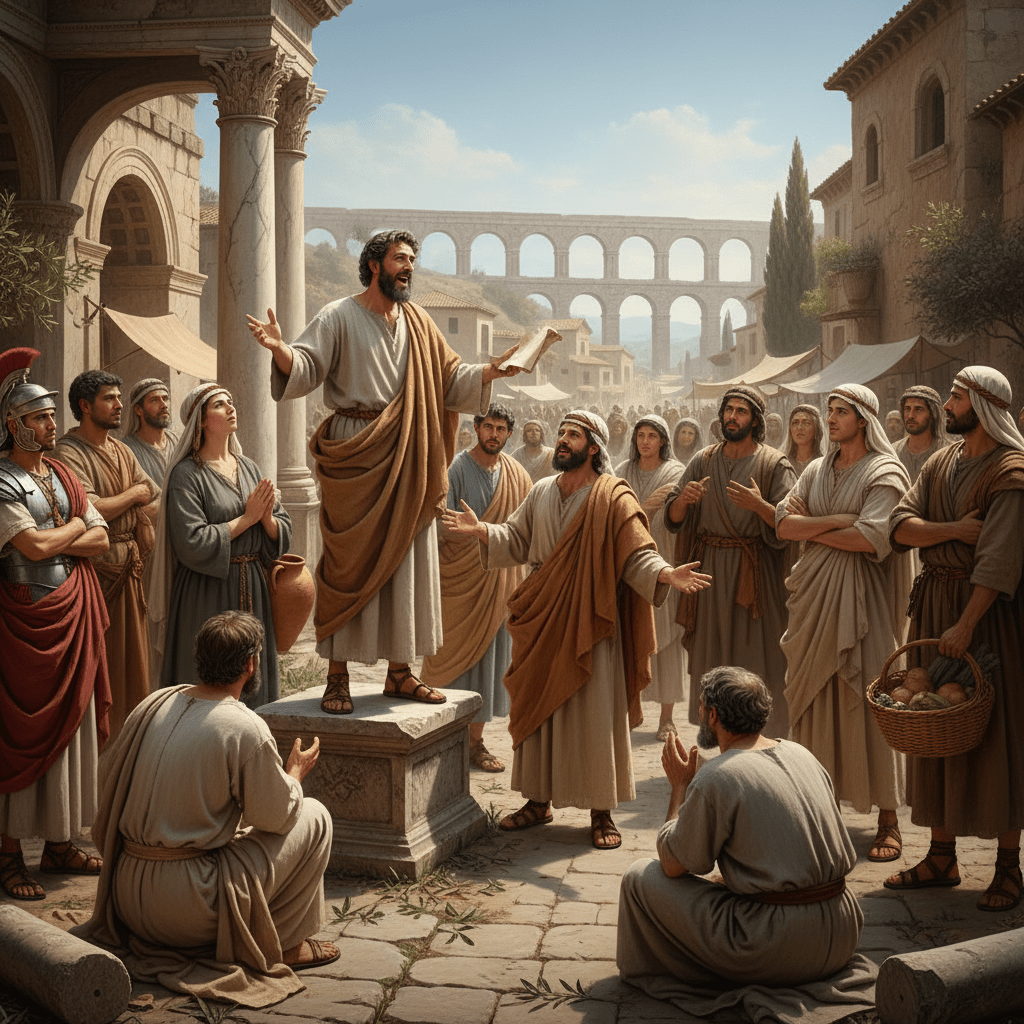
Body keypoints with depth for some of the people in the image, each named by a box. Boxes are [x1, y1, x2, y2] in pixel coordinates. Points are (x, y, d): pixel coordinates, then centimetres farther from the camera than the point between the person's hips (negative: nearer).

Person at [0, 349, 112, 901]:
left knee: (70, 726, 10)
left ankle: (59, 842, 20)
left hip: (73, 617, 7)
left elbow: (101, 539, 7)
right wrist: (75, 527, -2)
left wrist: (52, 541, -9)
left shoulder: (64, 476, 13)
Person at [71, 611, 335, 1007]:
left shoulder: (154, 703, 2)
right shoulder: (246, 729, -17)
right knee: (314, 817, 4)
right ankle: (283, 945, 9)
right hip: (186, 910, -7)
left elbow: (110, 770, 15)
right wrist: (296, 772, 14)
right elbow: (276, 817, -7)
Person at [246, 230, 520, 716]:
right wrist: (279, 349, -30)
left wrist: (493, 369, 1)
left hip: (406, 461, 5)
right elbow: (305, 368, -10)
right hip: (354, 455, -5)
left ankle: (399, 671, 16)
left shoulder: (417, 323, 15)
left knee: (407, 562, 7)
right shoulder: (339, 317, 0)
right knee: (351, 564, -5)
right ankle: (337, 676, 2)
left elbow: (450, 379, 15)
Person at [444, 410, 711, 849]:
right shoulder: (541, 493, 10)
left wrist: (667, 574, -30)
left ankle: (601, 812, 9)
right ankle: (539, 799, 23)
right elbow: (516, 541, 13)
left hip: (589, 623, -5)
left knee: (594, 716, -1)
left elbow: (638, 556, -12)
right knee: (538, 710, 10)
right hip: (542, 623, 5)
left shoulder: (613, 498, -7)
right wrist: (481, 530, -2)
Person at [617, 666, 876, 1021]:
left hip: (777, 950, -7)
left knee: (640, 877, 3)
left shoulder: (715, 778, -15)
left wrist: (680, 785, 7)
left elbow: (673, 865, -4)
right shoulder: (802, 754, 7)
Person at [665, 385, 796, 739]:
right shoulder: (703, 461, 9)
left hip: (754, 573, -3)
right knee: (710, 655, 4)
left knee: (755, 656, -4)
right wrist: (682, 500, -16)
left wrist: (759, 505, -25)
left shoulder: (774, 464, 0)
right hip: (708, 570, 3)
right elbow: (673, 520, 5)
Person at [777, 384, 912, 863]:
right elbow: (783, 523, 3)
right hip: (814, 592, 6)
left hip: (861, 596, -6)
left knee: (867, 701, -5)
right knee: (815, 697, 6)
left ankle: (888, 820, 2)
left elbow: (872, 538, -18)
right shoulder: (816, 471, 14)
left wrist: (813, 531, -5)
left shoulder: (884, 473, -5)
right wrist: (837, 521, -11)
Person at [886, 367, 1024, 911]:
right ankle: (941, 856, 17)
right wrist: (954, 529, -15)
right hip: (933, 601, 7)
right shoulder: (940, 463, 11)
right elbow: (901, 526, 2)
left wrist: (965, 625, -25)